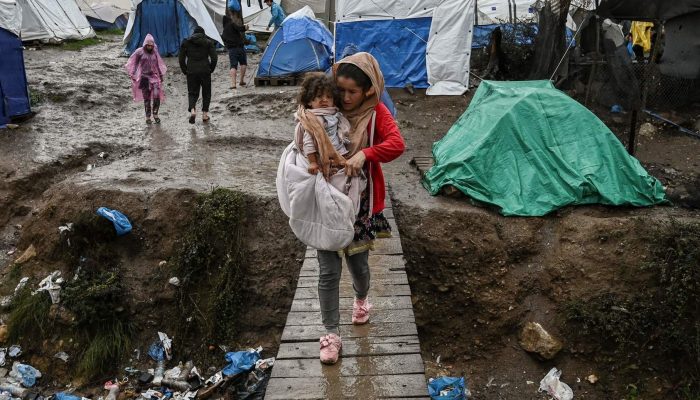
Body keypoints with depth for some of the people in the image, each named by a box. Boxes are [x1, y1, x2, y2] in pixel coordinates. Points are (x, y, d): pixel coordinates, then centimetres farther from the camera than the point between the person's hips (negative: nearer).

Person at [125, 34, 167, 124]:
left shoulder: (155, 53, 8)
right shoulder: (139, 52, -2)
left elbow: (159, 65, 19)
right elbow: (132, 63, 4)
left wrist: (161, 76, 18)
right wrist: (132, 74, -2)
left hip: (154, 76, 2)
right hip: (144, 77, -2)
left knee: (156, 96, -15)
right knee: (146, 98, 3)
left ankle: (155, 114, 4)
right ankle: (148, 117, 16)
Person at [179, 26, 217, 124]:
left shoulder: (186, 42, 7)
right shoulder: (208, 42, 4)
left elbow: (181, 59, 5)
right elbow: (214, 58, -4)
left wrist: (185, 71, 12)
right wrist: (211, 69, 7)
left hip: (191, 71, 1)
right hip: (205, 71, -1)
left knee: (192, 93, 9)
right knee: (206, 93, 13)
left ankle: (192, 110, -16)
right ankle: (205, 114, 12)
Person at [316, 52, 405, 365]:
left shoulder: (376, 113, -9)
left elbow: (397, 144, -25)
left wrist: (364, 154, -38)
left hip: (360, 202, -1)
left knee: (358, 261, 15)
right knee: (328, 271, 1)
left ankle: (361, 300, 48)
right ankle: (331, 334, 14)